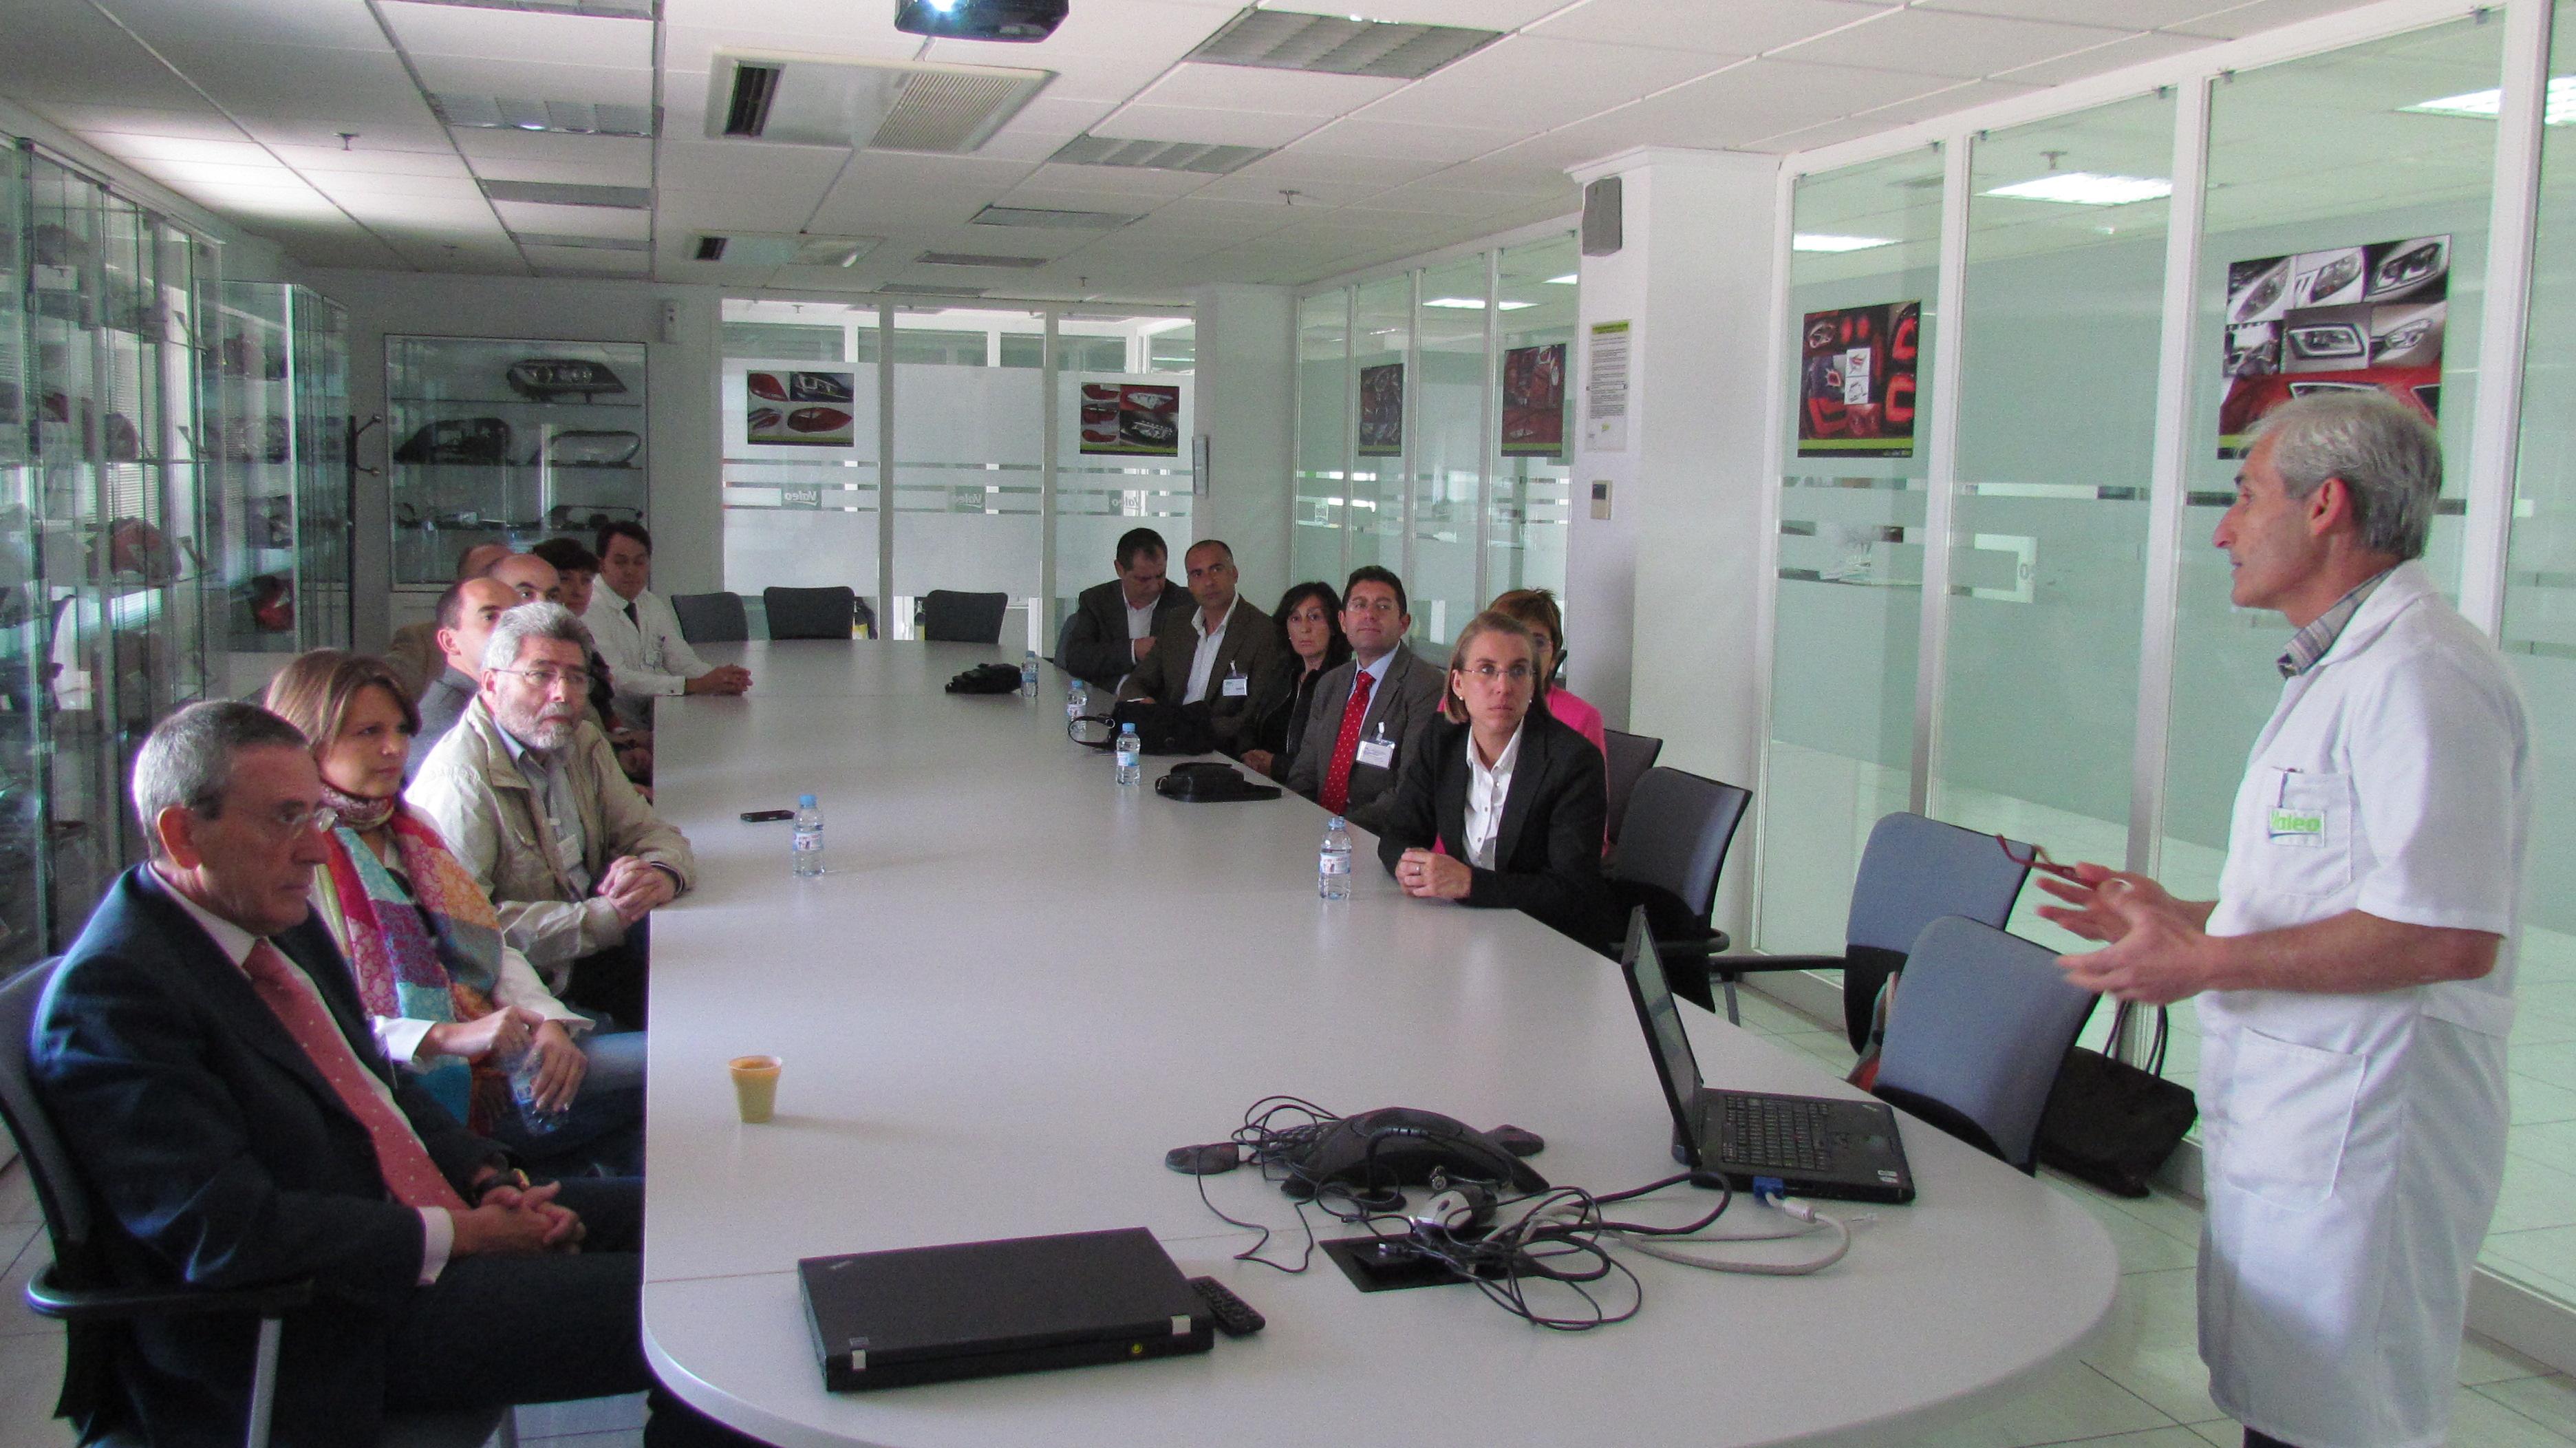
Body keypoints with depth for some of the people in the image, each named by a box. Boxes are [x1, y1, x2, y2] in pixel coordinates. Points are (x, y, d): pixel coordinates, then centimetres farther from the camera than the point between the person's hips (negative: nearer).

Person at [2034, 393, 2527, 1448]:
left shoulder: (2418, 674, -17)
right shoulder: (2345, 669, 19)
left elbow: (2451, 933, -25)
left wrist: (2210, 963, -20)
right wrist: (2179, 918, 18)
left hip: (2355, 1142, -11)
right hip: (2290, 1123, 11)